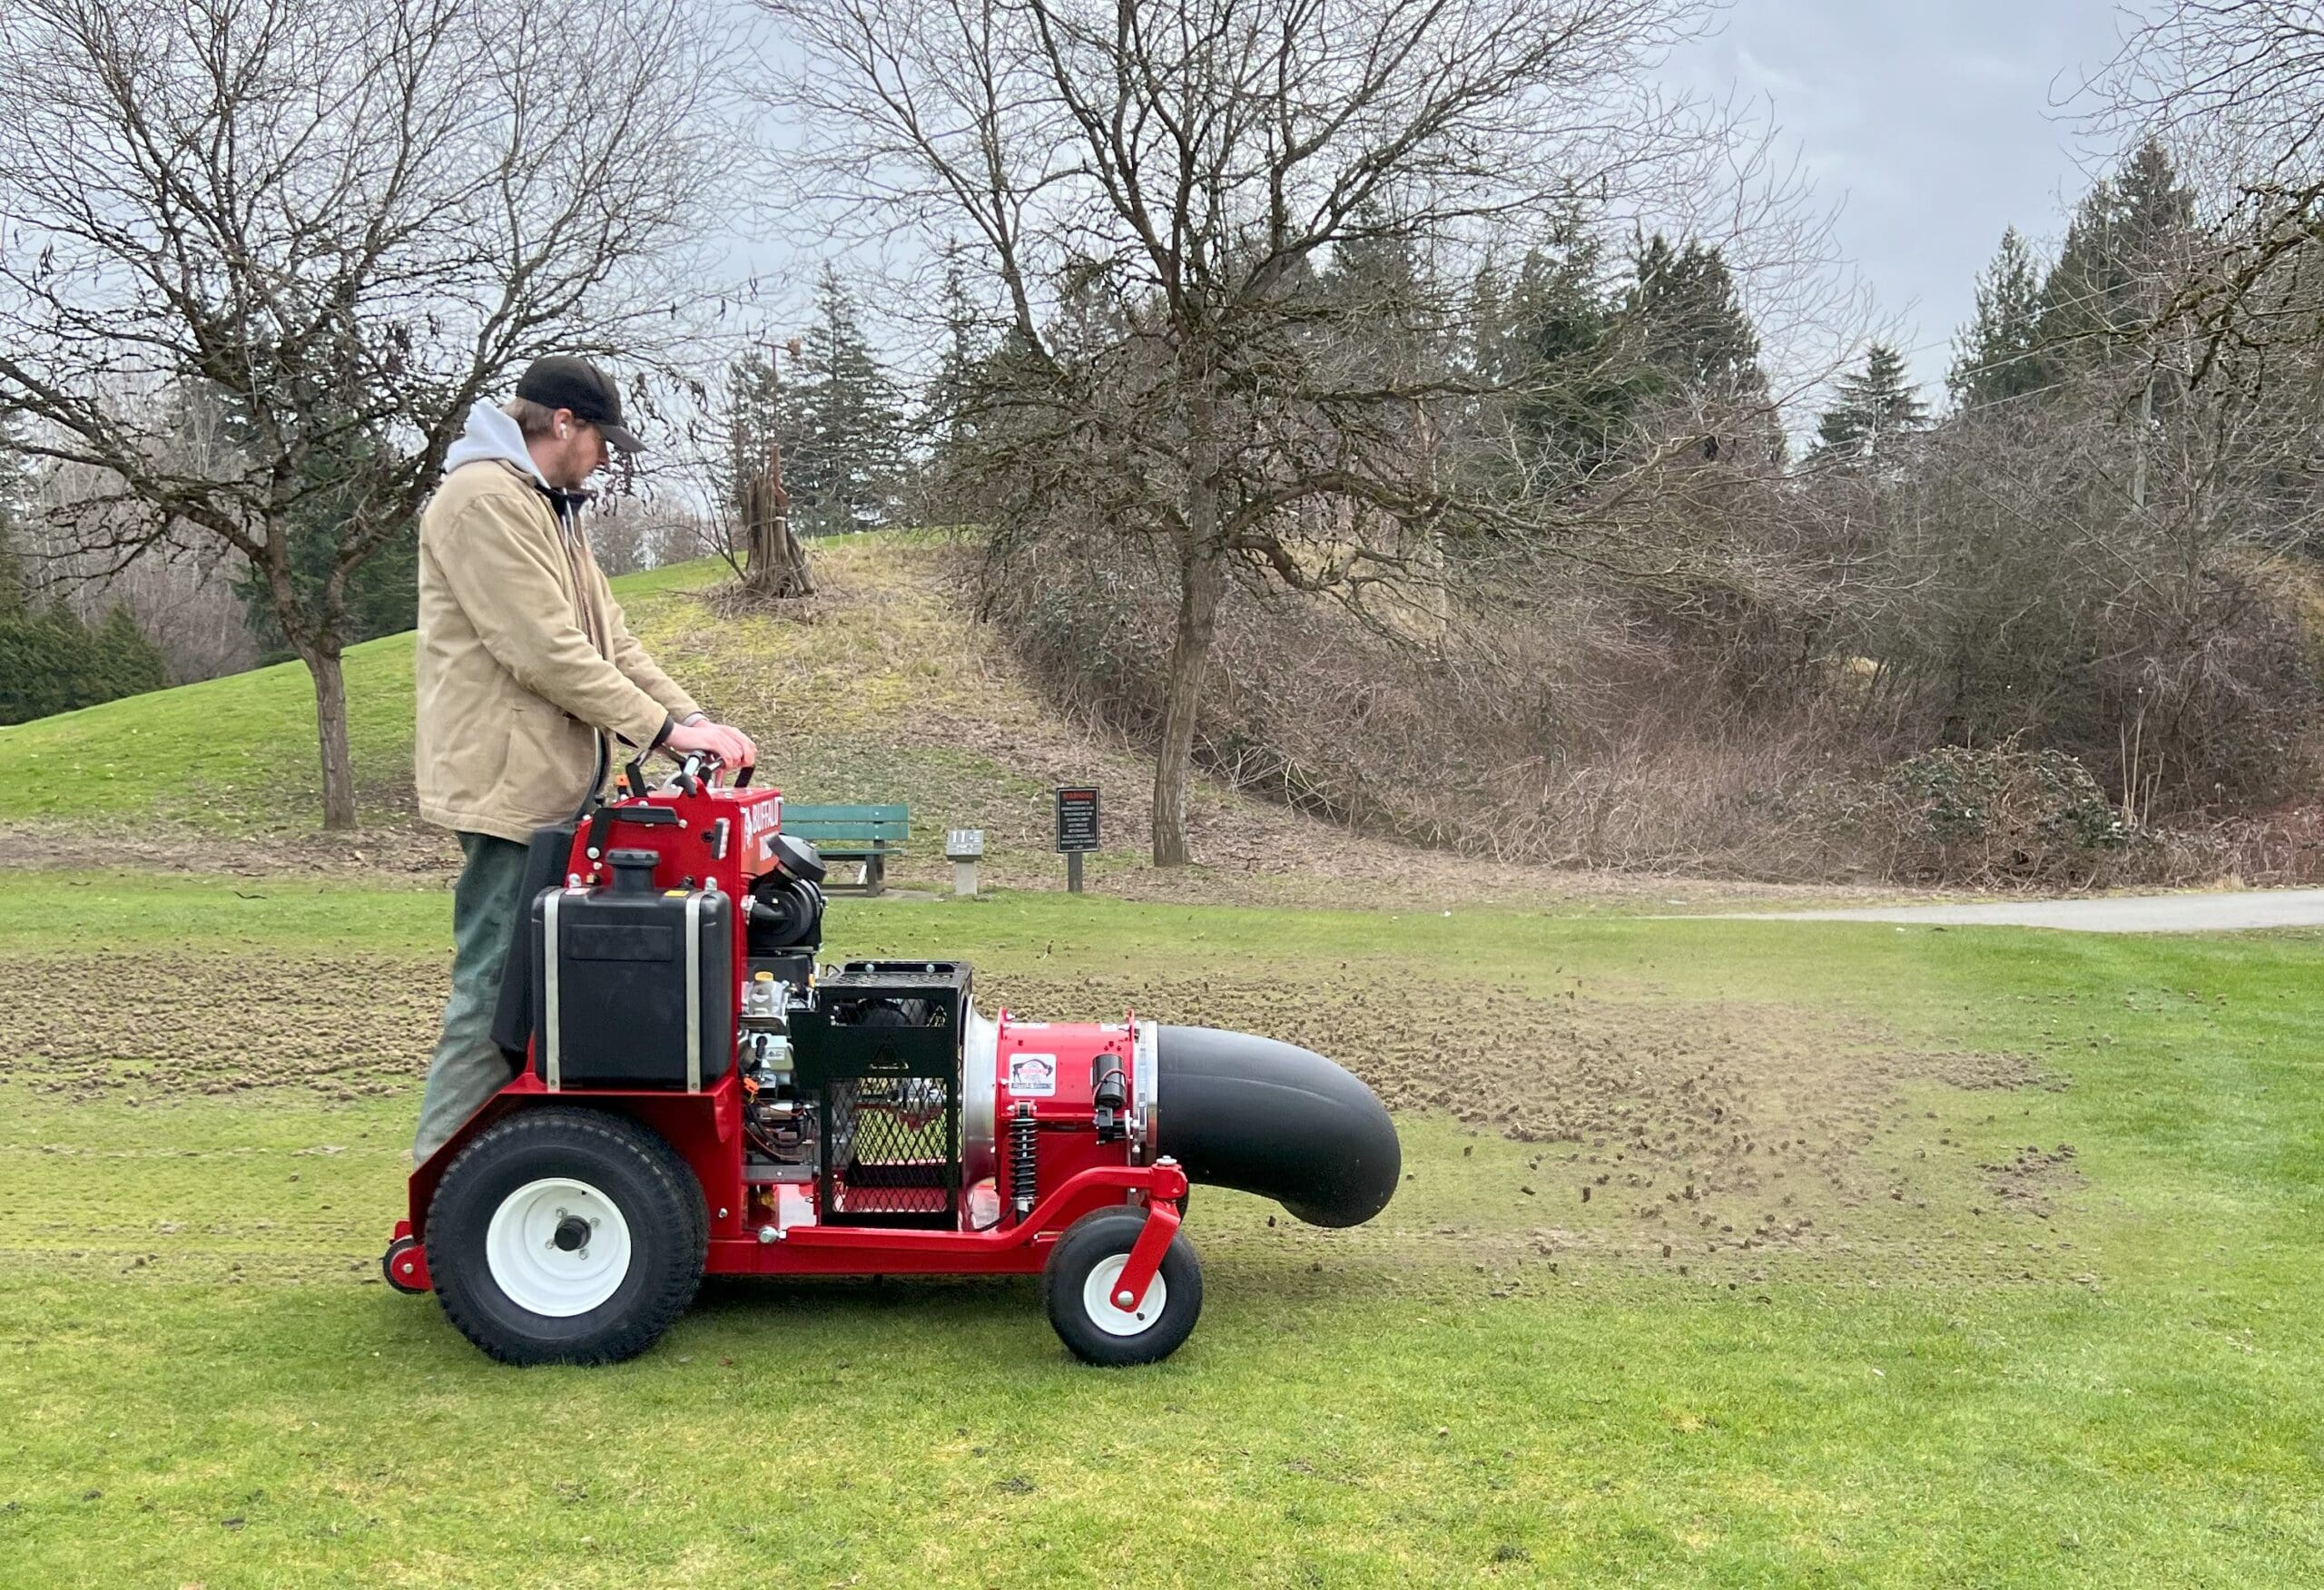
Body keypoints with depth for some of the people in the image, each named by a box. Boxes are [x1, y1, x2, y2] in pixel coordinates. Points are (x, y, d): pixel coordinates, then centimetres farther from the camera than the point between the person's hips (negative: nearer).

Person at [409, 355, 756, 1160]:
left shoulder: (550, 506, 21)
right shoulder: (484, 500, -13)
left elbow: (608, 638, 16)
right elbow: (547, 650, -20)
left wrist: (692, 717, 3)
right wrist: (663, 727, -18)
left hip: (552, 784, 10)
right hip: (508, 783, -10)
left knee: (531, 973, 13)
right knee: (496, 977, -6)